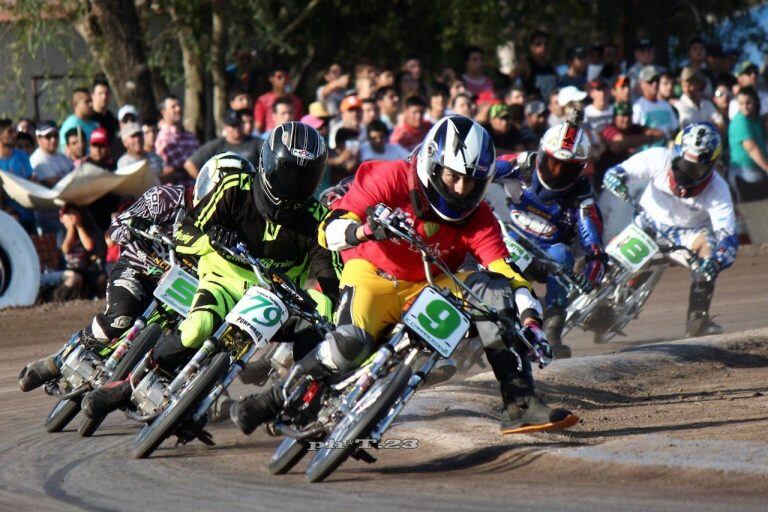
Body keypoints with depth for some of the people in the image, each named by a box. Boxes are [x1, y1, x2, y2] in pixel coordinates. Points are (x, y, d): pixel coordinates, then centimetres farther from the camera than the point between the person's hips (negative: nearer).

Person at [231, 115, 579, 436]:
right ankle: (275, 399, -13)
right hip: (373, 276, -3)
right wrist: (364, 229, -43)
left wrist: (530, 320, -34)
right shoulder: (390, 178, -16)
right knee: (351, 343, -35)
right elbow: (330, 231, -21)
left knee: (491, 290, -22)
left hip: (428, 288, 3)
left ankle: (520, 403, -24)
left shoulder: (476, 218, -9)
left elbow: (507, 272, -16)